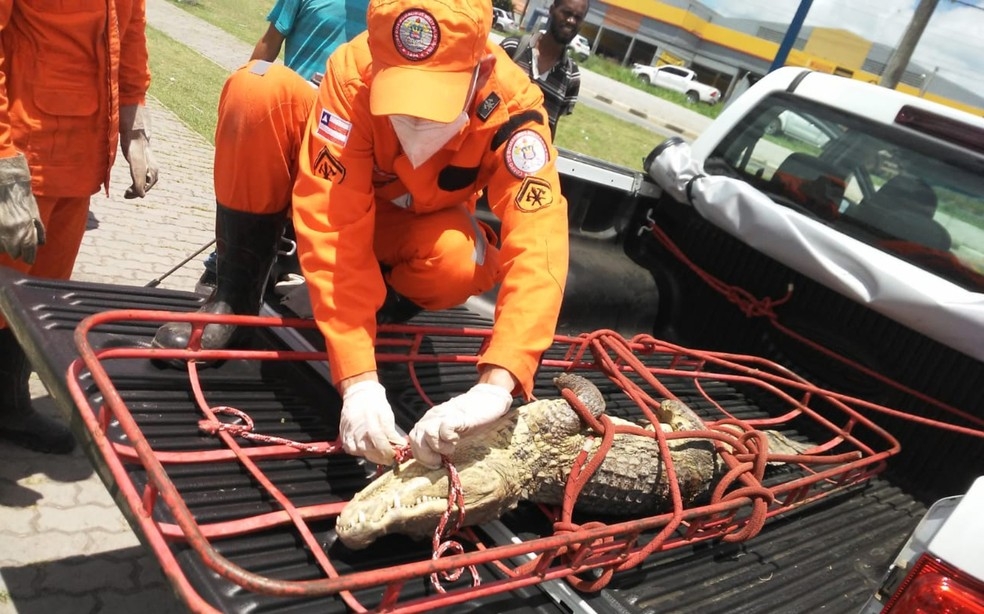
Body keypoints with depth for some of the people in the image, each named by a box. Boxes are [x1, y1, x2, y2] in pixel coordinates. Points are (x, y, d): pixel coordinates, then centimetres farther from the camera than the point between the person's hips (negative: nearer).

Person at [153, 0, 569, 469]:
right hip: (341, 198, 0)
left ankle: (373, 310, -2)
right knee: (258, 88, -27)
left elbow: (537, 249, -43)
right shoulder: (354, 72, -33)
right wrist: (358, 380, -46)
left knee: (464, 262, -35)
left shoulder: (513, 108, -32)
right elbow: (333, 226, -38)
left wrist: (494, 386, -57)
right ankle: (234, 294, -12)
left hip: (411, 223, 0)